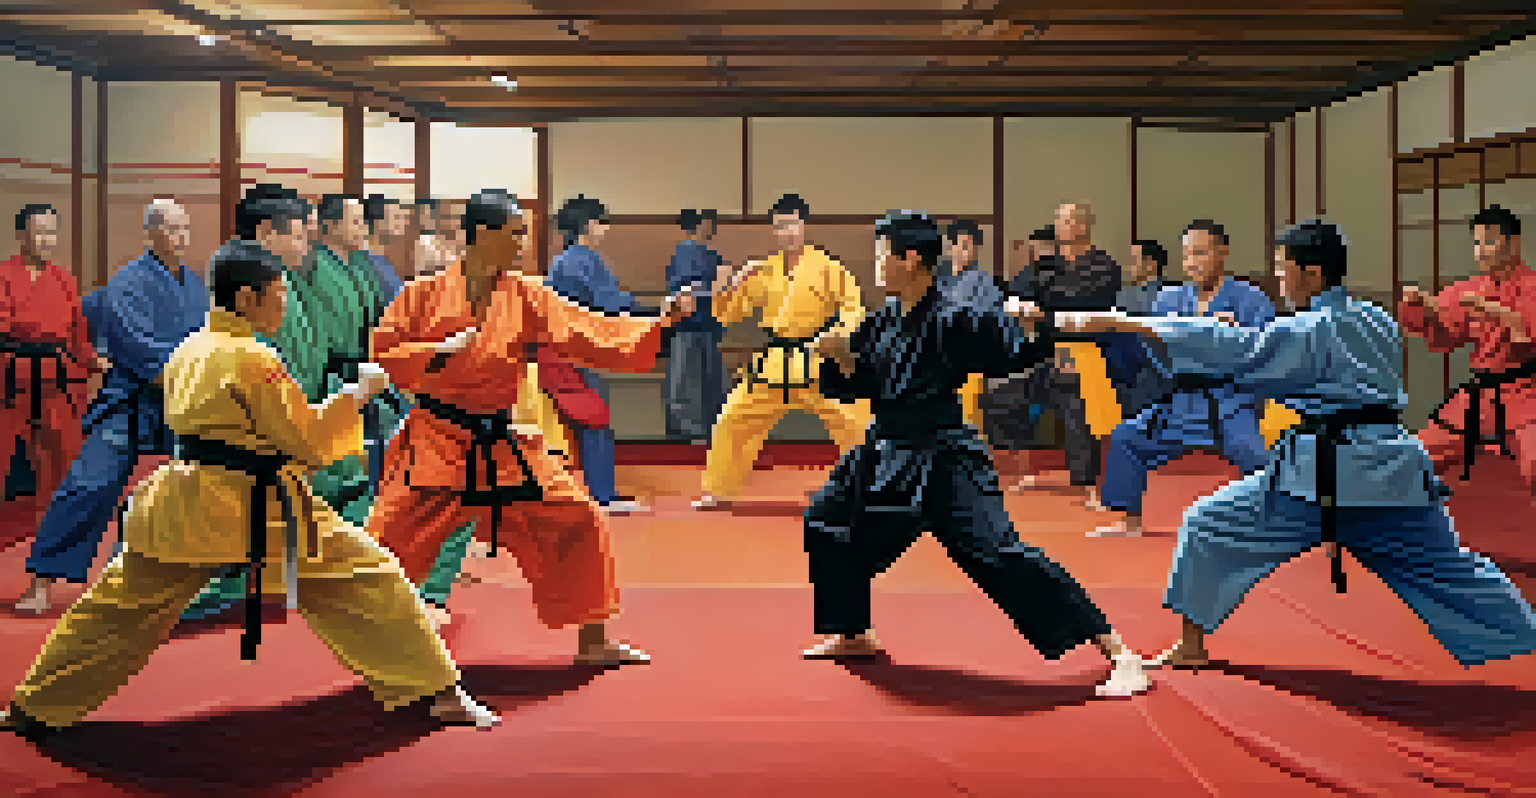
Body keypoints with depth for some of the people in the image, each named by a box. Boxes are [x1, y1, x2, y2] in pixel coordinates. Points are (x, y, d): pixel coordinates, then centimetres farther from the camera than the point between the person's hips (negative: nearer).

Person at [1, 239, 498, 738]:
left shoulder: (186, 353, 12)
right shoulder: (255, 359, -13)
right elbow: (310, 442, -11)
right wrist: (356, 395, -1)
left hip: (180, 505, 8)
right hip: (258, 509, -7)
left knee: (118, 611, 19)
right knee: (367, 580, 0)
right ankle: (439, 693, 2)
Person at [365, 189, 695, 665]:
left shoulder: (529, 297, 2)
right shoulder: (425, 294, -4)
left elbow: (595, 338, -1)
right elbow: (383, 354, -4)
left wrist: (663, 322, -10)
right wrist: (438, 352, -20)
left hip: (506, 445, 3)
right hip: (437, 442, -3)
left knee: (578, 522, 2)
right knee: (389, 540, -8)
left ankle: (593, 641, 17)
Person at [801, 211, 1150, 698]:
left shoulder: (955, 318, -16)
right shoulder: (883, 320, 6)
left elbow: (1024, 350, -18)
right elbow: (856, 385, 13)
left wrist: (1031, 328, -37)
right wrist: (839, 356, -4)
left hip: (946, 462, -9)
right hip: (889, 454, 9)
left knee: (999, 557, -19)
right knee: (827, 524, 19)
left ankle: (1116, 652, -15)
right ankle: (853, 635, 39)